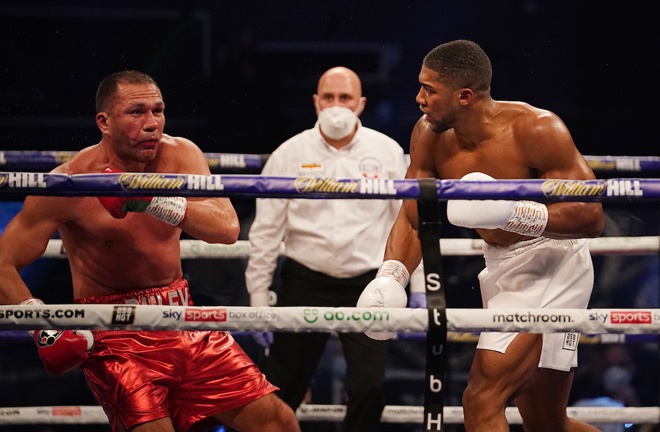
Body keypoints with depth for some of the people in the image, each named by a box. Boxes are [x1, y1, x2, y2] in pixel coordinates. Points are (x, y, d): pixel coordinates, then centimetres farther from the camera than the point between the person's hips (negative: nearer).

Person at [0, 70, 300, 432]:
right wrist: (46, 329, -26)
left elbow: (227, 228, -19)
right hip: (113, 335, -4)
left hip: (183, 321, 5)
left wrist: (151, 201, -33)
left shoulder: (179, 155, -3)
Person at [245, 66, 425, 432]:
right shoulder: (290, 155, 0)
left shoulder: (387, 152, 2)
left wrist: (419, 288, 4)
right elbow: (266, 232, 3)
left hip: (367, 286, 0)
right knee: (280, 392, 5)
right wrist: (258, 299, 1)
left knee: (369, 388, -10)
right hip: (305, 284, 0)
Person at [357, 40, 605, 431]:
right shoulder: (430, 136, -6)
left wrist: (512, 213, -38)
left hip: (550, 269, -8)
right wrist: (390, 278, -16)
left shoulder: (536, 130, -24)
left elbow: (593, 217, -26)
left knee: (483, 399, -21)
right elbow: (413, 219, 2)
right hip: (501, 269, 8)